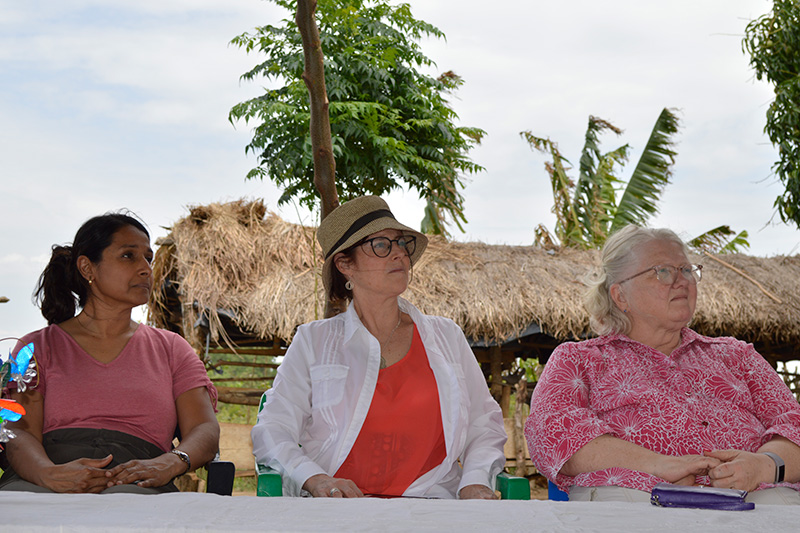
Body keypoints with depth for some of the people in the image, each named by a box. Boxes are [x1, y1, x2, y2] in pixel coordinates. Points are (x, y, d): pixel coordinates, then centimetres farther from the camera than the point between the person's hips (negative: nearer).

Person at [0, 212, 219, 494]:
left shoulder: (171, 348, 24)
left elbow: (205, 430, 10)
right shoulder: (38, 346, 20)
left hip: (136, 485, 1)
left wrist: (168, 464, -16)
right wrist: (48, 473, -21)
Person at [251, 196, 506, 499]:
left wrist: (475, 482, -2)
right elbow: (272, 430, 6)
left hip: (429, 503, 2)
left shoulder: (446, 336, 19)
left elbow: (484, 424, 19)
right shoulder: (313, 341, 13)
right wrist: (316, 480, -15)